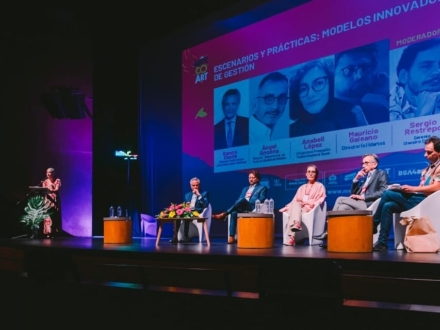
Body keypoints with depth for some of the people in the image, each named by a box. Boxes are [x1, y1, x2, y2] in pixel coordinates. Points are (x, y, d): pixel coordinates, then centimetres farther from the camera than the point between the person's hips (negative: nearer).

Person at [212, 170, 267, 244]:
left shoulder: (262, 188, 14)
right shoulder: (245, 189, 31)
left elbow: (261, 200, -1)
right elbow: (238, 199, 22)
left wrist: (248, 201, -11)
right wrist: (236, 205, -3)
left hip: (253, 208, -5)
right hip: (242, 208, 5)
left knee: (242, 200, -35)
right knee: (234, 213, -31)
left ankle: (224, 214, -38)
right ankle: (231, 237, -34)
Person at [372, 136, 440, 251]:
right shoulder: (428, 169, 23)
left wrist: (412, 189, -16)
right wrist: (408, 189, 0)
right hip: (417, 199, 9)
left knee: (387, 193, -16)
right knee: (388, 206, -10)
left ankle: (373, 224, -1)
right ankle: (382, 242, -11)